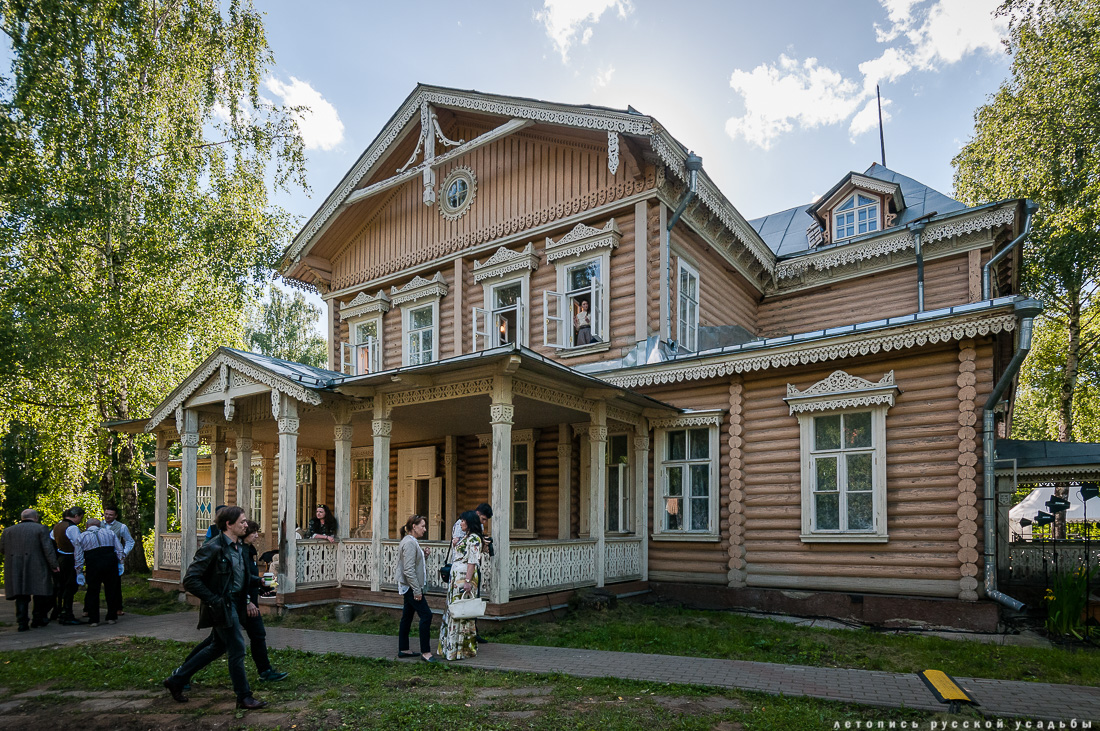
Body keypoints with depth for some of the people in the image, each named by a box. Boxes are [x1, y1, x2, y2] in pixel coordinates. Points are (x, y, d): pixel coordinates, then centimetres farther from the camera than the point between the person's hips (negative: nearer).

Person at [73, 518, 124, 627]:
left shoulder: (81, 537, 11)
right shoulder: (109, 532, 15)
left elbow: (78, 557, 7)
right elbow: (119, 550, 10)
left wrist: (79, 573, 12)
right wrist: (120, 564, 15)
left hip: (93, 565, -1)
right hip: (111, 563, 1)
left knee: (93, 592, 7)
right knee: (111, 590, 9)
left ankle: (94, 620, 9)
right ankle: (111, 617, 14)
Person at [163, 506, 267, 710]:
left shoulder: (238, 548, 9)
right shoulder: (213, 548, -19)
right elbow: (190, 580, -20)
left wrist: (246, 601, 12)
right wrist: (214, 601, -19)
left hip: (233, 605, 10)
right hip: (222, 607, -9)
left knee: (218, 647, 20)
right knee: (237, 649, -2)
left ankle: (176, 680, 33)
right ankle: (244, 697, 10)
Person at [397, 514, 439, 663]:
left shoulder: (413, 542, 14)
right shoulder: (409, 543, -18)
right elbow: (409, 569, -23)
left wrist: (424, 555, 4)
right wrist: (417, 590, -22)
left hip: (409, 587, 10)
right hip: (410, 586, -10)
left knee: (407, 617, 14)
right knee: (426, 615, -10)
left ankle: (403, 650, 22)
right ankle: (425, 652, -6)